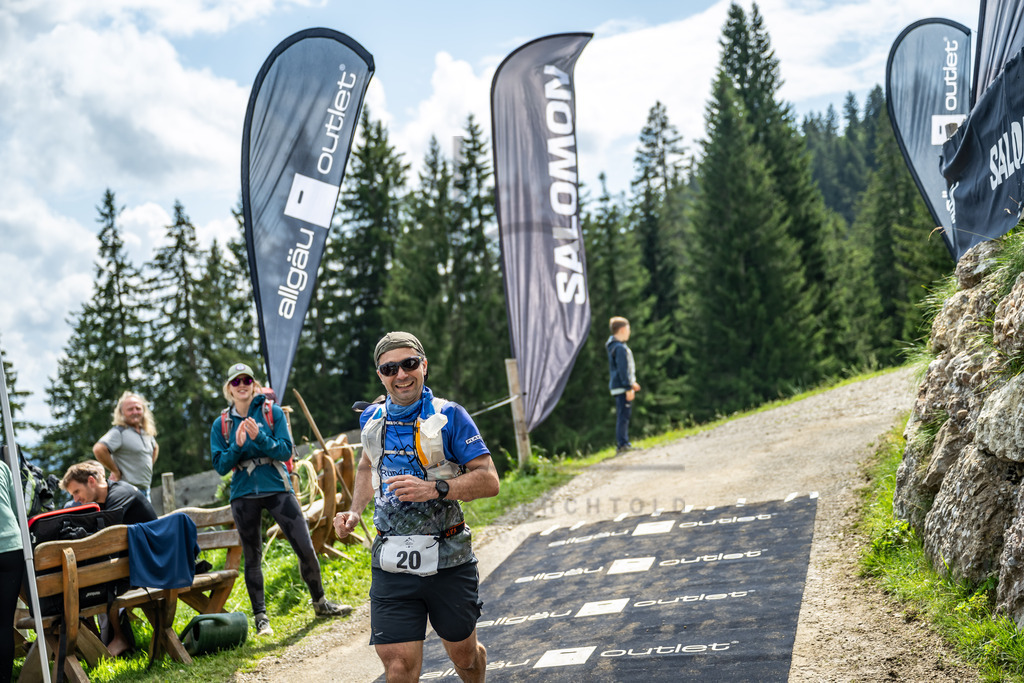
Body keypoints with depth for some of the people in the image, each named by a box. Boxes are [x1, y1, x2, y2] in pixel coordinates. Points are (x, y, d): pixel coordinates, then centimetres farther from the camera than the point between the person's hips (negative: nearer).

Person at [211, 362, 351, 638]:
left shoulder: (273, 412, 2)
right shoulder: (221, 424, 7)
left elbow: (286, 451, -6)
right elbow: (220, 466, 1)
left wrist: (260, 437, -21)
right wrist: (237, 445, -16)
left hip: (277, 488, -1)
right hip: (243, 495, 1)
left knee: (306, 548, -5)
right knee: (252, 558, 6)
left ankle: (320, 602, 15)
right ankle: (260, 617, 17)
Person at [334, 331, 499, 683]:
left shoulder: (448, 416, -7)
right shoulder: (372, 419, 6)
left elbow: (489, 480, -12)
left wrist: (436, 489, -26)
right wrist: (355, 512, 12)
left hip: (448, 562, -2)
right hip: (392, 566, 2)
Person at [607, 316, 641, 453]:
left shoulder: (614, 346, 17)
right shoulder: (620, 348, -15)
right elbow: (623, 370, -18)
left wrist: (631, 383, 28)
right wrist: (628, 388, -18)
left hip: (617, 386, 10)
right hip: (622, 387, -10)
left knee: (622, 416, 13)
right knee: (623, 415, -10)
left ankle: (622, 443, 17)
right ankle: (622, 444, -10)